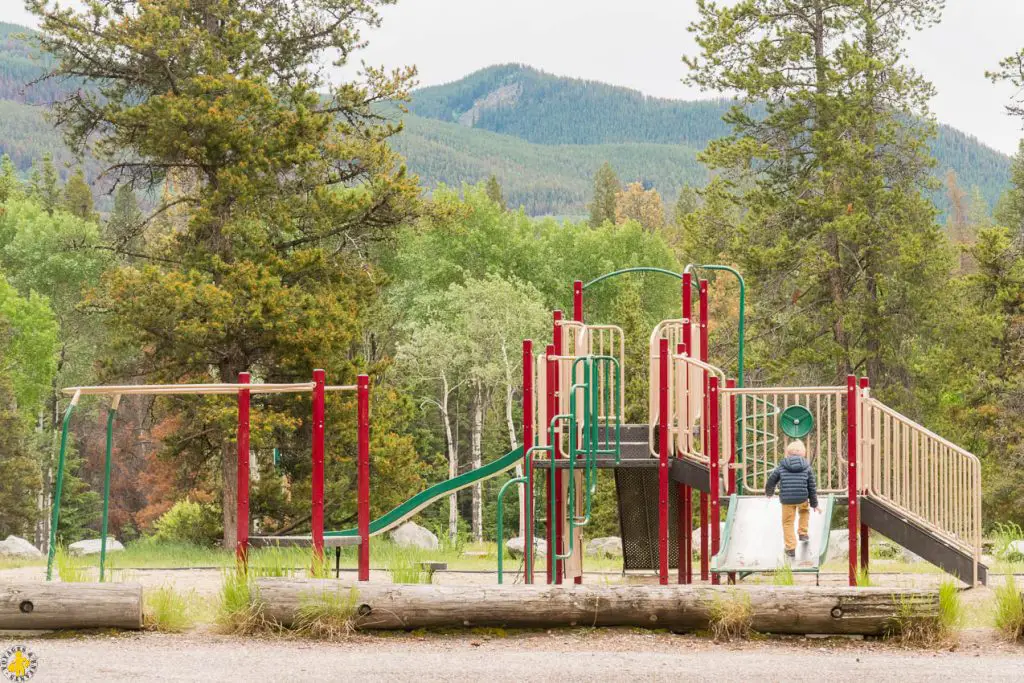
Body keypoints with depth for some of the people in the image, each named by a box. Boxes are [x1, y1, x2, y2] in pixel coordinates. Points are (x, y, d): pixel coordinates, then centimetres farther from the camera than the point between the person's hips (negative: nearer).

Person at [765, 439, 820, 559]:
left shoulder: (781, 466, 3)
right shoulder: (807, 467, 4)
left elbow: (771, 481, 10)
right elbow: (812, 487, 6)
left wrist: (769, 493, 33)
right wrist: (814, 504, 16)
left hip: (786, 500, -1)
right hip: (802, 498, 1)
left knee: (788, 523, 10)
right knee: (804, 511, 34)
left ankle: (791, 549, 7)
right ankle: (803, 533, 30)